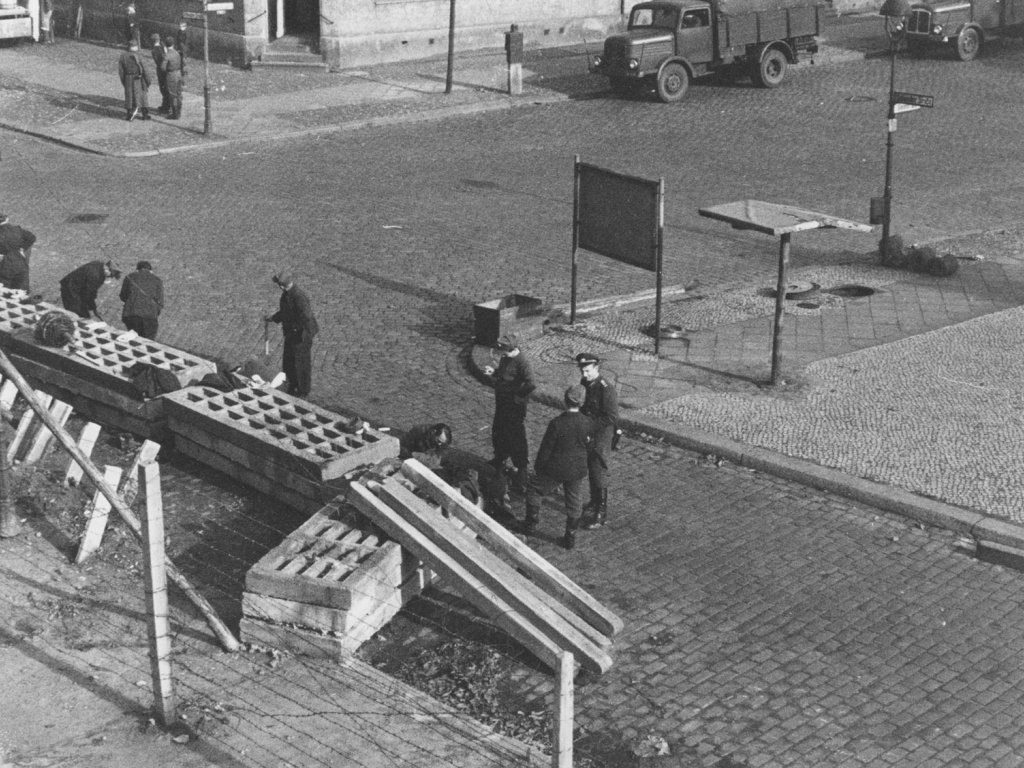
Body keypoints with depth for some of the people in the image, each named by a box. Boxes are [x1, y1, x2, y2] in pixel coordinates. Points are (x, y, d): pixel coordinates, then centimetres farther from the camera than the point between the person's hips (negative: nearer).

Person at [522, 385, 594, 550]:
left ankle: (531, 524, 30)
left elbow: (545, 448, -14)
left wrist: (538, 467, 3)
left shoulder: (556, 423, -23)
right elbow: (590, 447, 2)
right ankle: (570, 537, 27)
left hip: (555, 469, -3)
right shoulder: (588, 423, -12)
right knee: (574, 502, 19)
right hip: (577, 471, 3)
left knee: (534, 489, 21)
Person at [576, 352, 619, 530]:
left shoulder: (606, 390, -24)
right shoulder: (584, 383, 1)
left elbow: (612, 418, -23)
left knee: (598, 474, -1)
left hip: (601, 437, -8)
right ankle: (594, 503, 38)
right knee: (591, 471, 20)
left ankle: (601, 514, 8)